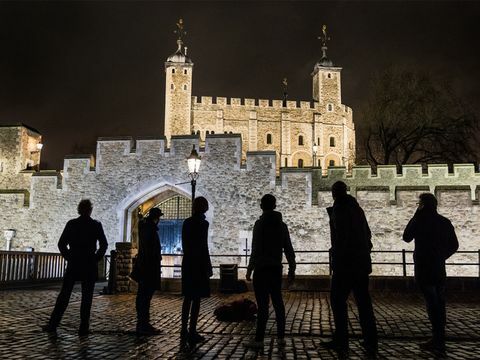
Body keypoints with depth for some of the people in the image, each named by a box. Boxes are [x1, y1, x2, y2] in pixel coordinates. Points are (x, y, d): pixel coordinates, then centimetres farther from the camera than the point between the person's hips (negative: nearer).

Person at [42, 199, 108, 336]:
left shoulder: (71, 224, 0)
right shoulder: (96, 225, -3)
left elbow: (61, 244, 0)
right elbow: (104, 244, -6)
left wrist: (69, 257, 9)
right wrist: (96, 258, 4)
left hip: (73, 265, 1)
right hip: (90, 266, -1)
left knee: (64, 295, 10)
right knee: (87, 297, 4)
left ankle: (53, 325, 12)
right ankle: (83, 328, 4)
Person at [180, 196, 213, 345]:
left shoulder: (186, 223, 7)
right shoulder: (203, 223, -12)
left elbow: (184, 244, 11)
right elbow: (204, 246, -14)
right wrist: (208, 267, -9)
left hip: (187, 263, 7)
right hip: (199, 264, -7)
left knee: (188, 298, 14)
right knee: (196, 299, -1)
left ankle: (184, 331, 19)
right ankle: (192, 333, 2)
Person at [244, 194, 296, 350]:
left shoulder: (260, 224, -8)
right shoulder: (282, 225, 8)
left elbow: (256, 250, -14)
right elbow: (289, 250, 8)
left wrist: (249, 269, -8)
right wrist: (292, 270, 14)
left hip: (262, 269, -5)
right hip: (276, 269, 6)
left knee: (263, 304, -5)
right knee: (278, 302, 12)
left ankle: (259, 340, -2)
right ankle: (281, 337, 16)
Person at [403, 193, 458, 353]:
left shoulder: (419, 221, -10)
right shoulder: (445, 222, 7)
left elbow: (406, 237, 4)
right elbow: (454, 245, 10)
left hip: (424, 269, -6)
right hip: (440, 270, 6)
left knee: (431, 303, -5)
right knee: (439, 303, 12)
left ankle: (438, 341, -6)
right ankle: (440, 338, 19)